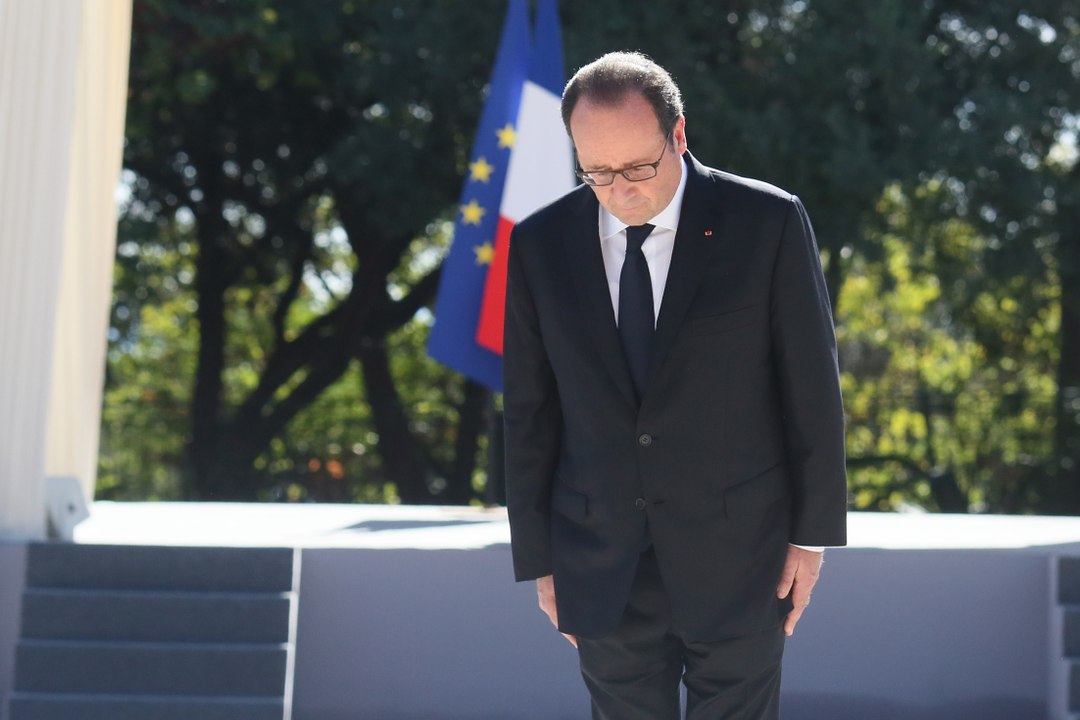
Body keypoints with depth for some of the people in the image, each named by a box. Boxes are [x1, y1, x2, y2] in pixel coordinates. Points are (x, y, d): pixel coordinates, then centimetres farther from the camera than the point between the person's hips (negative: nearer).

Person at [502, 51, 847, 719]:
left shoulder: (767, 223, -8)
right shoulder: (540, 244, -1)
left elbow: (812, 385, -3)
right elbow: (529, 409, 4)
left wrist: (813, 533, -1)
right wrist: (538, 557, 7)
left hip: (735, 557, -2)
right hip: (600, 566, 2)